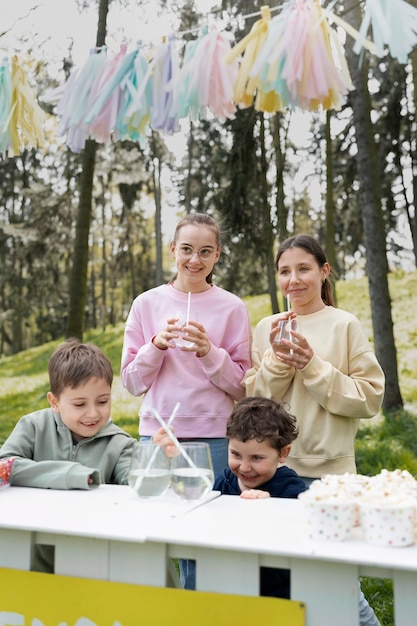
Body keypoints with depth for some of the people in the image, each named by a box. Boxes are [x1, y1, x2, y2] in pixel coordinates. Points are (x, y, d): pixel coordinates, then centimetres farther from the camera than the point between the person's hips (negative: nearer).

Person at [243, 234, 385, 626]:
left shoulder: (345, 326, -3)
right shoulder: (266, 328, 7)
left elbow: (370, 398, -5)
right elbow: (253, 400, 5)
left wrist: (313, 367, -13)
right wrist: (277, 361, -11)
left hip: (329, 471, -3)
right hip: (275, 467, 3)